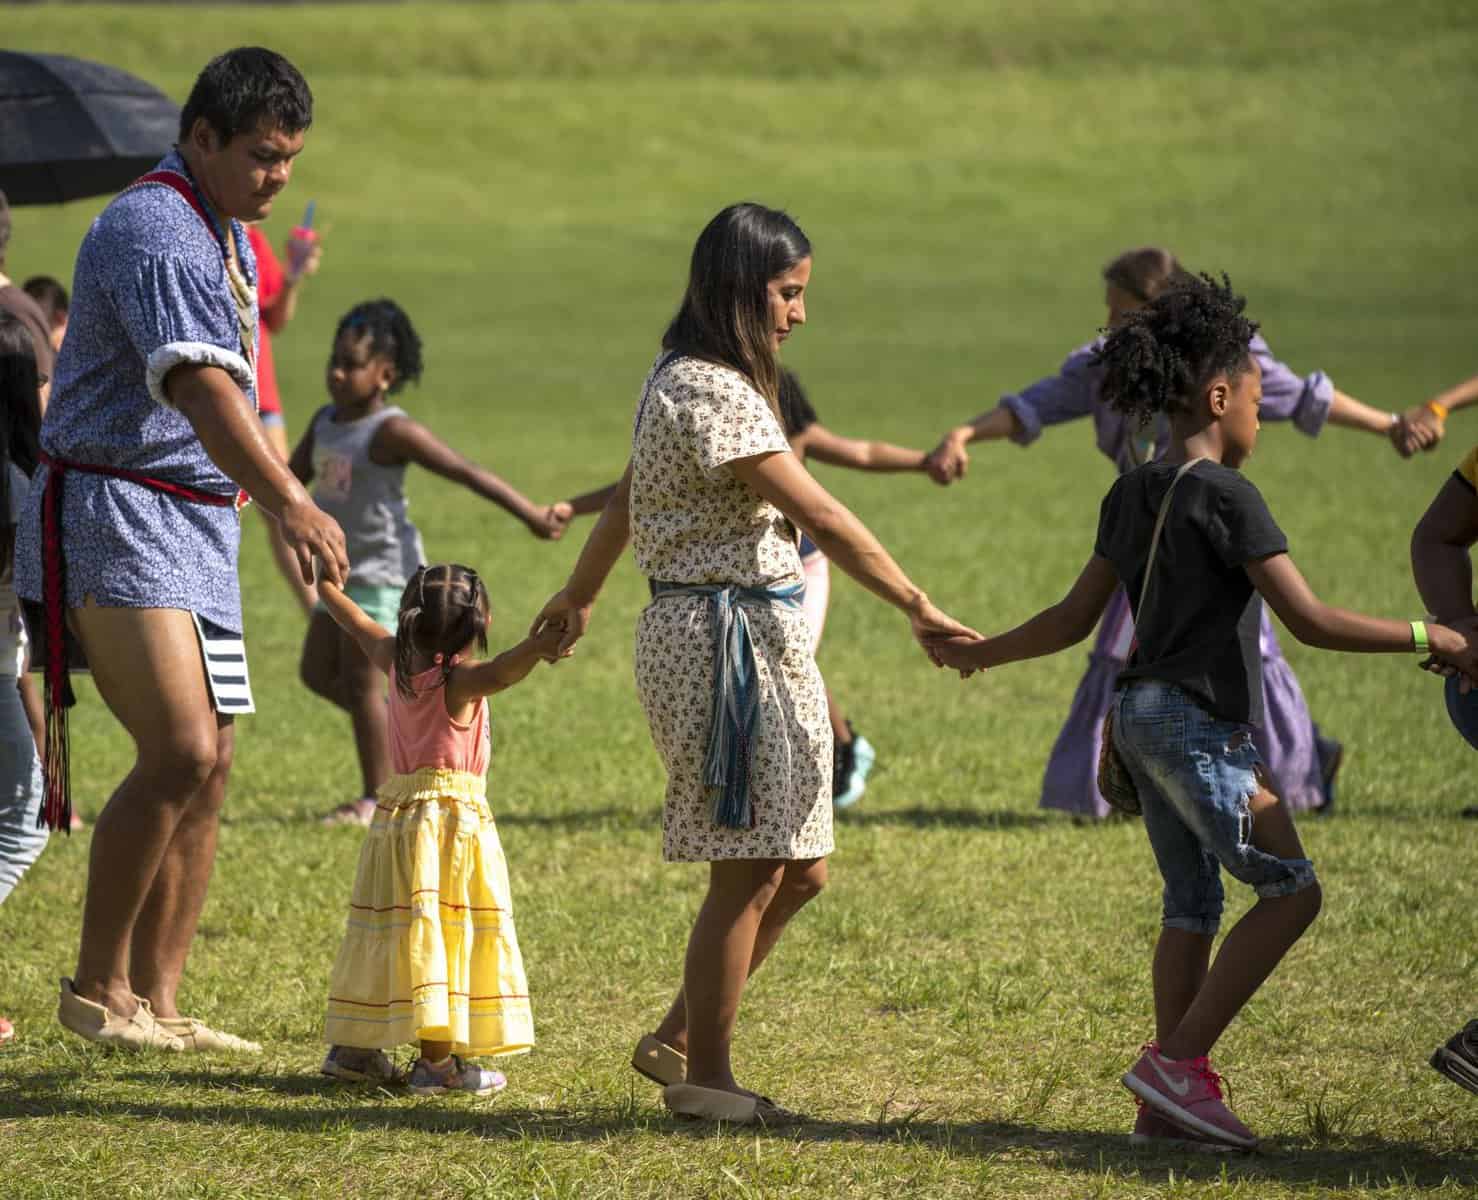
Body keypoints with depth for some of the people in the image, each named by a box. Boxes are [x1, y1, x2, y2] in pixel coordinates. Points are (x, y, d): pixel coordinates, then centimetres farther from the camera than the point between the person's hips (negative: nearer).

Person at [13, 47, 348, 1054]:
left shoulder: (229, 236, 16)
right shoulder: (155, 233, -17)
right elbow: (198, 386, -32)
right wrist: (291, 500, -43)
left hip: (197, 524, 10)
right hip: (115, 519, -10)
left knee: (211, 764, 6)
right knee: (179, 753, -18)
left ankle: (158, 1003, 10)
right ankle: (98, 987, -7)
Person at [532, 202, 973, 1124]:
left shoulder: (685, 380, 14)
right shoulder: (713, 393, -18)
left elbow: (624, 500, 27)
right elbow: (820, 515, -21)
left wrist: (582, 595, 40)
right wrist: (918, 607, -19)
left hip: (765, 641, 10)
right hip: (722, 639, -10)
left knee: (800, 869, 11)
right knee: (751, 869, -4)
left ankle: (678, 1039, 20)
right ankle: (703, 1076, 7)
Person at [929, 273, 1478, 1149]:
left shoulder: (1132, 497, 11)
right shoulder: (1226, 496, -14)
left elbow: (1073, 621, 16)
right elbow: (1311, 621, -18)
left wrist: (980, 654, 32)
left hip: (1144, 716, 9)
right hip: (1200, 724, -9)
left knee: (1193, 903, 11)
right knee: (1290, 889, -5)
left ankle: (1170, 1103, 10)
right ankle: (1178, 1061, -8)